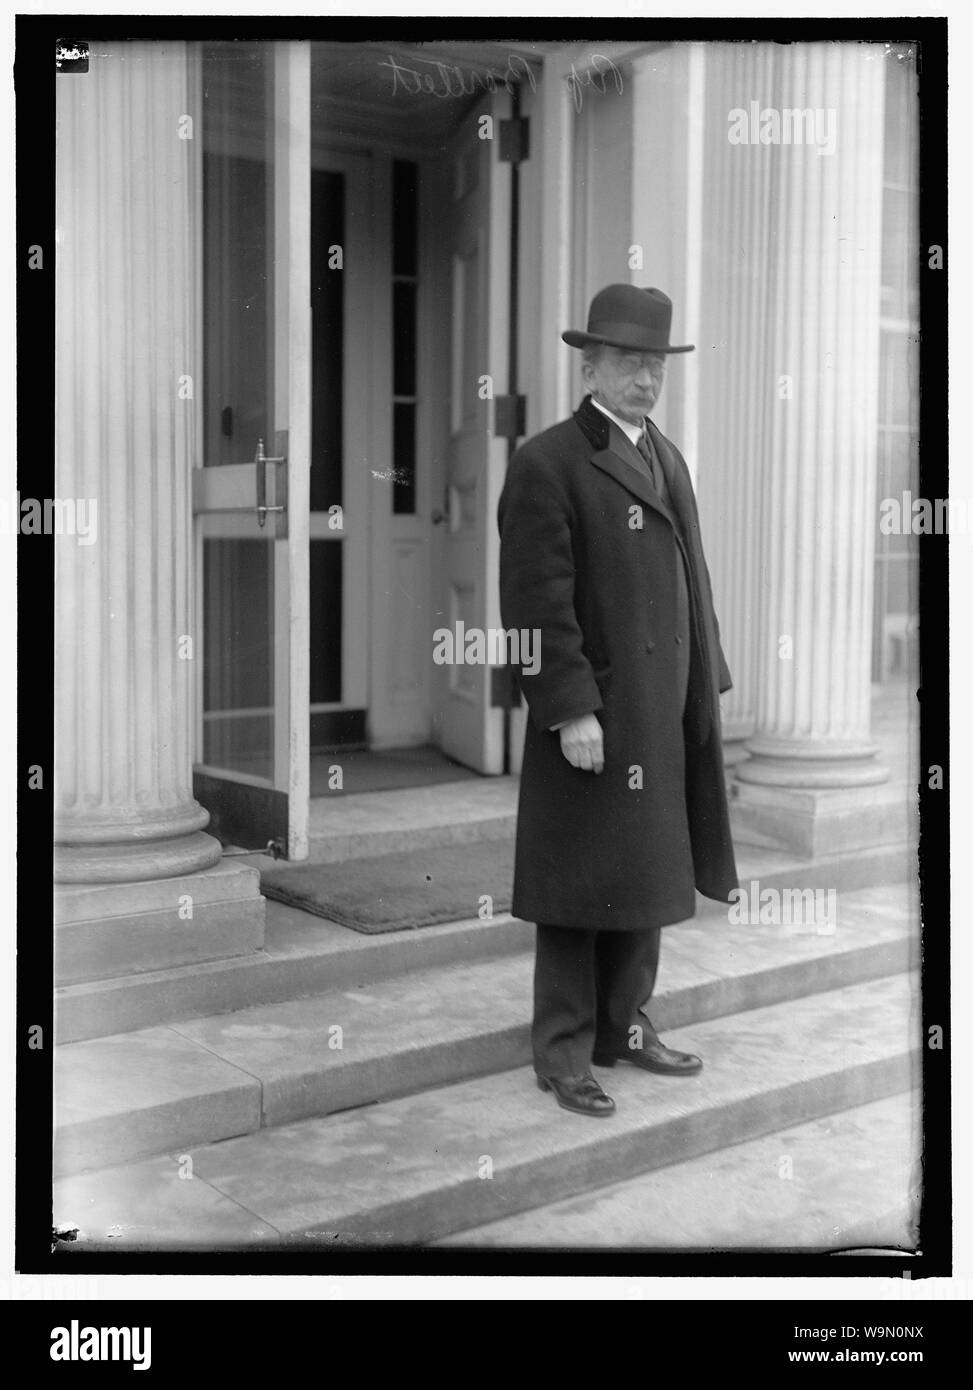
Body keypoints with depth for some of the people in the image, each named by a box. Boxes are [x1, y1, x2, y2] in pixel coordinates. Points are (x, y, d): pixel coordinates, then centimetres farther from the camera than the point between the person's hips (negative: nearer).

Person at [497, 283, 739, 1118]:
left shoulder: (667, 458, 15)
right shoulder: (547, 464, -10)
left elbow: (691, 585, 16)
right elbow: (537, 602, -16)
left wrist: (708, 687, 12)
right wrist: (571, 710, -20)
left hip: (667, 720, 8)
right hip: (594, 719, -8)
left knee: (649, 877, 16)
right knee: (580, 893, 2)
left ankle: (625, 1028, 31)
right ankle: (564, 1055, 16)